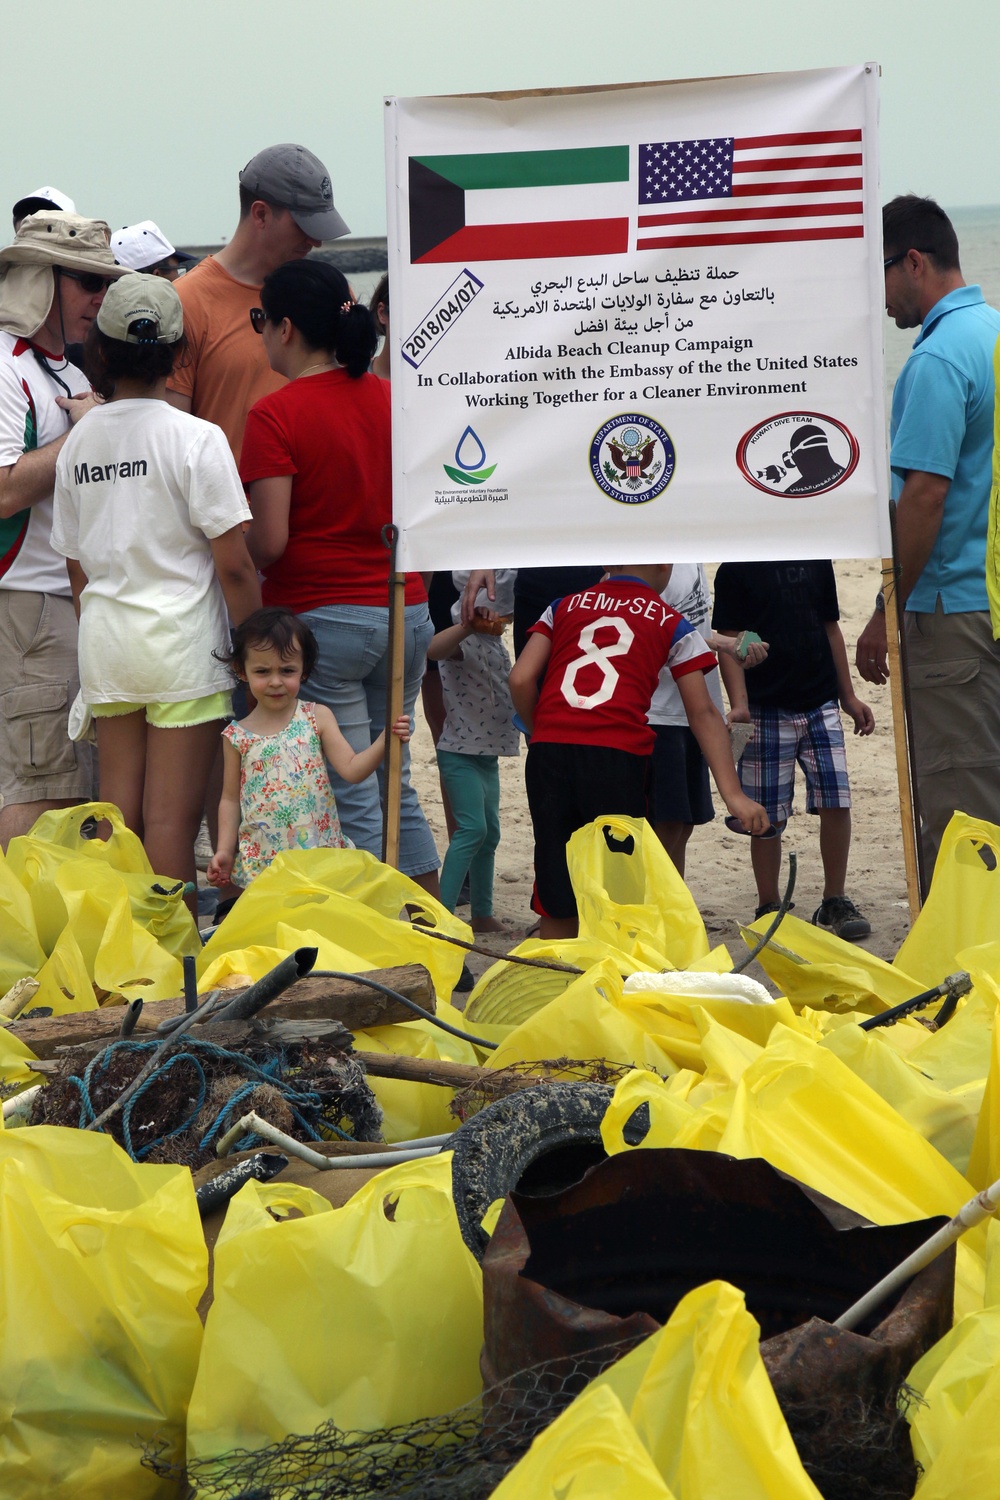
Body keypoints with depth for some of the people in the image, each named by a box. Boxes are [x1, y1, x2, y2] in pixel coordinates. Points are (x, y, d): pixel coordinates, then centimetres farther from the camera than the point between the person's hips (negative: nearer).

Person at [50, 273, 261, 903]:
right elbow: (234, 565, -12)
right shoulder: (196, 437, -11)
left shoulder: (79, 439, 5)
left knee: (118, 814, 13)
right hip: (181, 639, -5)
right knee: (172, 816, -1)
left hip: (105, 639, 5)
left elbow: (77, 567, 12)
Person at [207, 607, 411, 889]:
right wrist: (225, 851, 3)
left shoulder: (318, 718, 1)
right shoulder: (237, 737, 1)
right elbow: (230, 799, 8)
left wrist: (385, 740, -18)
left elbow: (351, 769, -4)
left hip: (321, 852, 0)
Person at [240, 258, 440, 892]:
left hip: (323, 618, -6)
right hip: (406, 613, 6)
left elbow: (270, 542, -16)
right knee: (396, 787, 17)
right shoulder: (388, 396, 6)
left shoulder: (275, 415, -12)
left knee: (352, 799, 0)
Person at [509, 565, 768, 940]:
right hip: (617, 754, -2)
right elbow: (703, 714, 9)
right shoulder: (671, 624, 15)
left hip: (548, 752, 3)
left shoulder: (563, 607, 21)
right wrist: (733, 794, 4)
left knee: (556, 899, 11)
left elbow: (521, 679, 9)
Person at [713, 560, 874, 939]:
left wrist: (849, 697, 18)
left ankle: (834, 902, 9)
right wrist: (738, 702, -17)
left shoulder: (817, 561, 10)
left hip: (821, 704, 4)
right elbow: (728, 641, -6)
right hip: (766, 711, -4)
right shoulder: (736, 569, -4)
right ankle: (768, 908, 16)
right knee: (767, 816, 2)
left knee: (836, 800, -4)